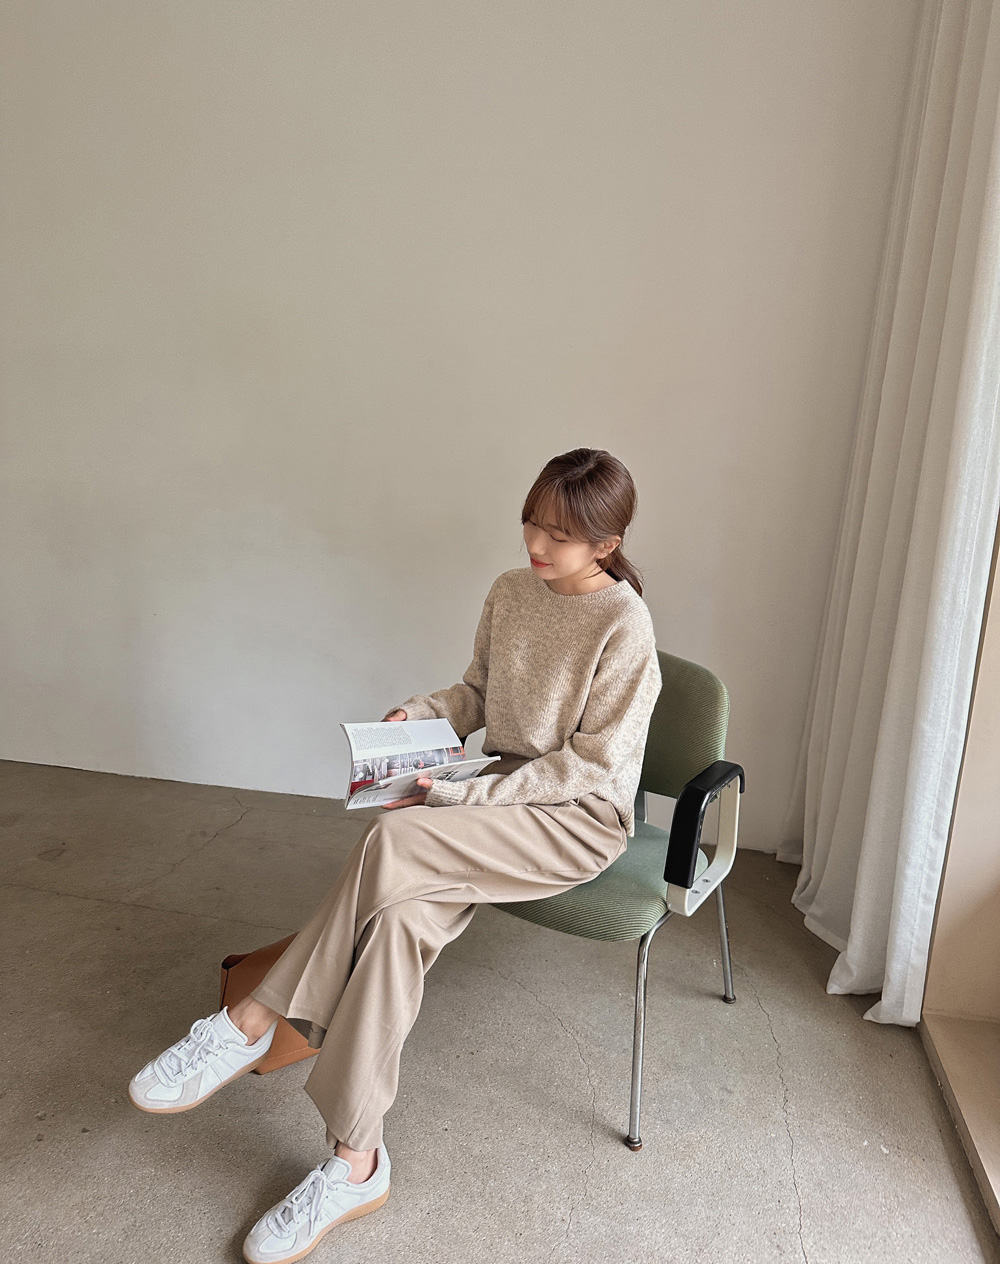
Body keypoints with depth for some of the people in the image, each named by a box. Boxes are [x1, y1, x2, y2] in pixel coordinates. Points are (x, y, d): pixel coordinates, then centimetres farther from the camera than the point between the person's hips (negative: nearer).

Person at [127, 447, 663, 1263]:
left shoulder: (623, 626, -15)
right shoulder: (510, 593, 5)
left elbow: (591, 765, -15)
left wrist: (465, 795, -20)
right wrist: (418, 713, -5)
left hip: (582, 818, -6)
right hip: (504, 794, 6)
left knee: (395, 841, -30)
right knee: (405, 913, -25)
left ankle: (255, 1023, -15)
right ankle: (356, 1164, -16)